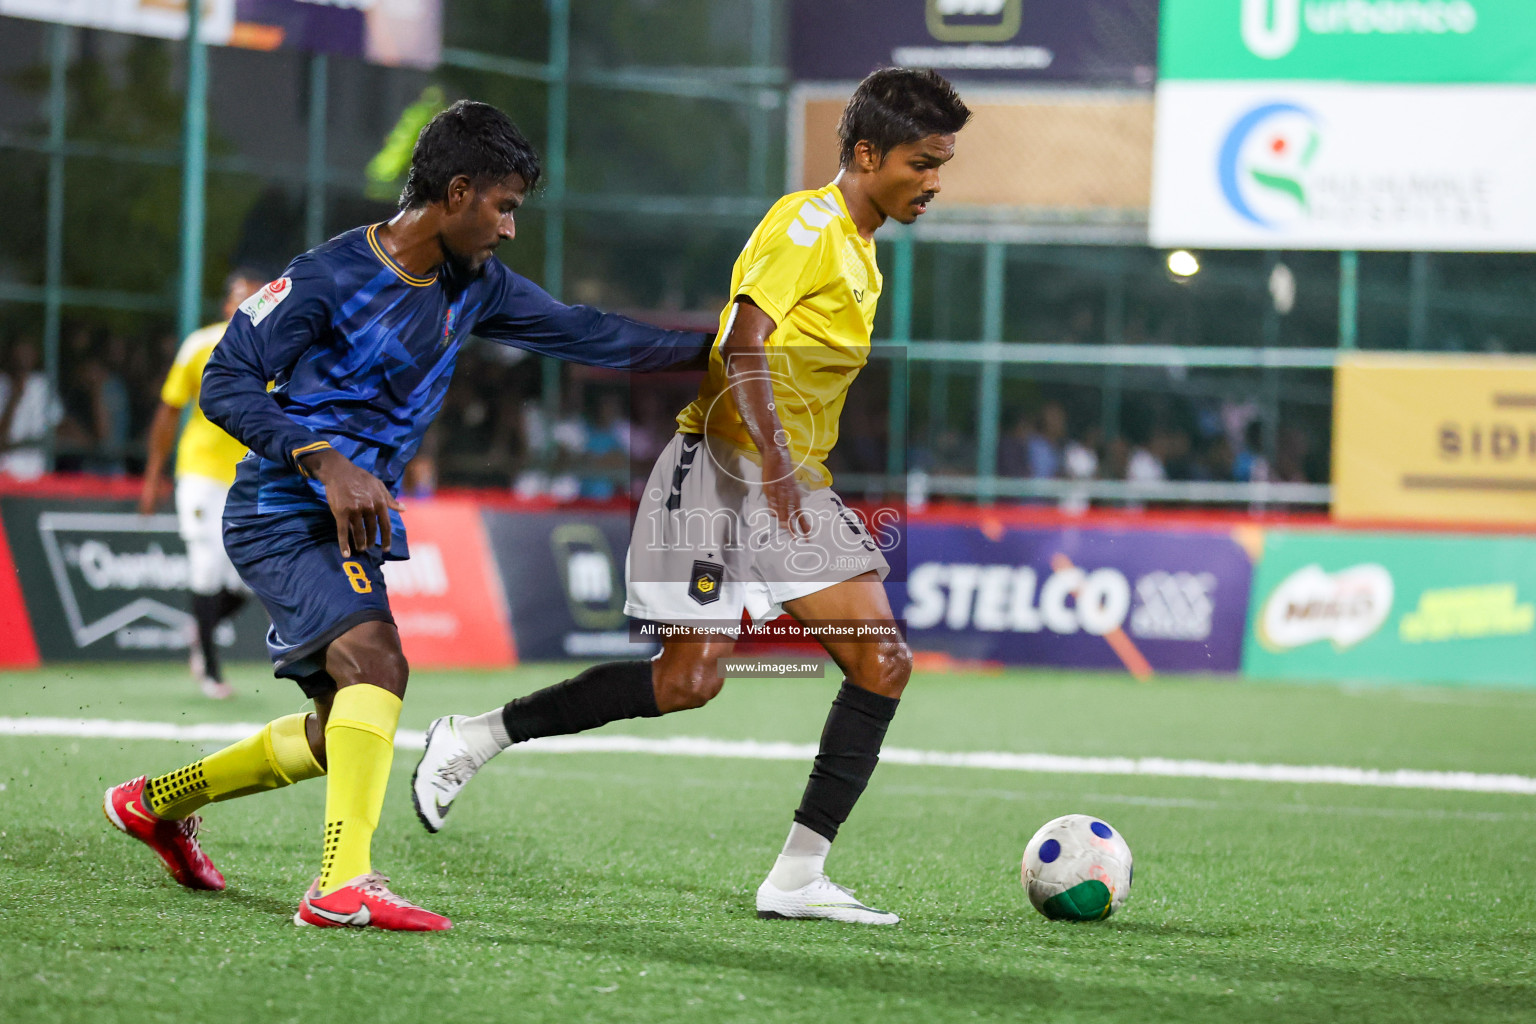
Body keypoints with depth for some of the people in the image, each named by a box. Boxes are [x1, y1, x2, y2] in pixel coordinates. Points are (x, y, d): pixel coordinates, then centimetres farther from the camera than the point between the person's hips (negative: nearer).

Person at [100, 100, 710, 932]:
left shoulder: (473, 288, 6)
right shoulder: (331, 279, -16)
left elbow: (582, 334, 13)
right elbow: (225, 383, -15)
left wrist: (717, 348, 9)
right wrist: (327, 462, -26)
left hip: (357, 521, 9)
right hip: (283, 514, -9)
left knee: (341, 732, 13)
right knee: (376, 660, -29)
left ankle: (157, 802, 33)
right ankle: (344, 886, -35)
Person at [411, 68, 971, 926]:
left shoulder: (862, 253, 18)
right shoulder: (809, 222, -10)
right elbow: (743, 345, -23)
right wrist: (774, 462, -34)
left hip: (793, 486, 9)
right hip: (724, 469, -9)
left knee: (883, 665, -5)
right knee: (688, 680, -14)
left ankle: (799, 879, -5)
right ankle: (476, 738, 3)